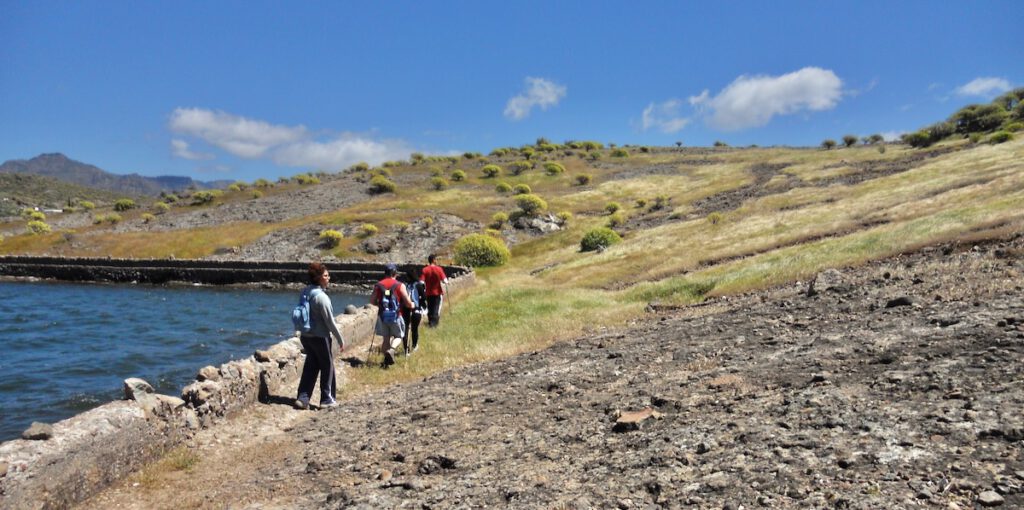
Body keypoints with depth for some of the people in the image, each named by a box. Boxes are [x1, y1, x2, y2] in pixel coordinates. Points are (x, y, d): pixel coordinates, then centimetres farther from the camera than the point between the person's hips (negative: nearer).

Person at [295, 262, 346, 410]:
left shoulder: (306, 292, 4)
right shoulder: (321, 296, -20)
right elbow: (330, 321, -17)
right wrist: (340, 339, -8)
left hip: (305, 336, 7)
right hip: (320, 337, -7)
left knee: (310, 367, 15)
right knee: (327, 366, 8)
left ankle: (302, 398, 12)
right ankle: (327, 399, 15)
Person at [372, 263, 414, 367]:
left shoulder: (378, 285, 2)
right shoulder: (400, 285, -6)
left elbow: (372, 301, 4)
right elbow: (408, 303, -9)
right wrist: (412, 305, 13)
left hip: (382, 315, 3)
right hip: (396, 316, -3)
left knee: (386, 338, 15)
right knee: (398, 337, 13)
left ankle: (386, 360, 16)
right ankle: (391, 349, -14)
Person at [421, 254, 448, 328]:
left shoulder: (425, 270, -6)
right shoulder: (439, 269, -12)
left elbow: (422, 282, -12)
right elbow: (444, 280, -16)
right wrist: (447, 282, 5)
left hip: (428, 292, 2)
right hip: (437, 292, -2)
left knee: (429, 308, 16)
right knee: (436, 308, 8)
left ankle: (430, 321, 25)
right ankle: (434, 322, 3)